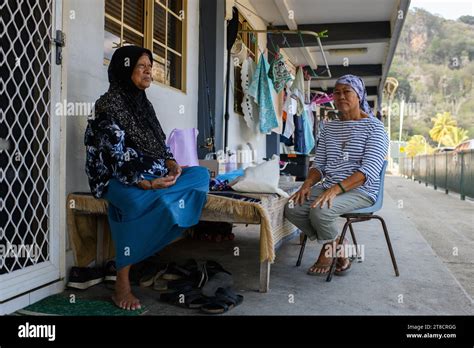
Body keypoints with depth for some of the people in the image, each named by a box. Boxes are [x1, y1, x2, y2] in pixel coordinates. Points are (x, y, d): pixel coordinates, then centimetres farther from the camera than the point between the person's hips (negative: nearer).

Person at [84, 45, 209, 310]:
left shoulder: (144, 103, 16)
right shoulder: (109, 104, -8)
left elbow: (160, 143, 16)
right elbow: (116, 154, -17)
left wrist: (171, 164, -6)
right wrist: (147, 184, -27)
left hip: (153, 175, 8)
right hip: (121, 179, -7)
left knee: (201, 174, -13)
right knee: (139, 201, -40)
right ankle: (123, 285, -30)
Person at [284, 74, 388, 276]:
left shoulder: (374, 127, -4)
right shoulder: (329, 128, 16)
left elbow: (369, 169, -17)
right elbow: (319, 164, 13)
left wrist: (336, 188, -29)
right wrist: (307, 184, -9)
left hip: (360, 191, -6)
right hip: (329, 187, 6)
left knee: (319, 210, -33)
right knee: (292, 208, -18)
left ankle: (330, 248, 2)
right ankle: (336, 246, 1)